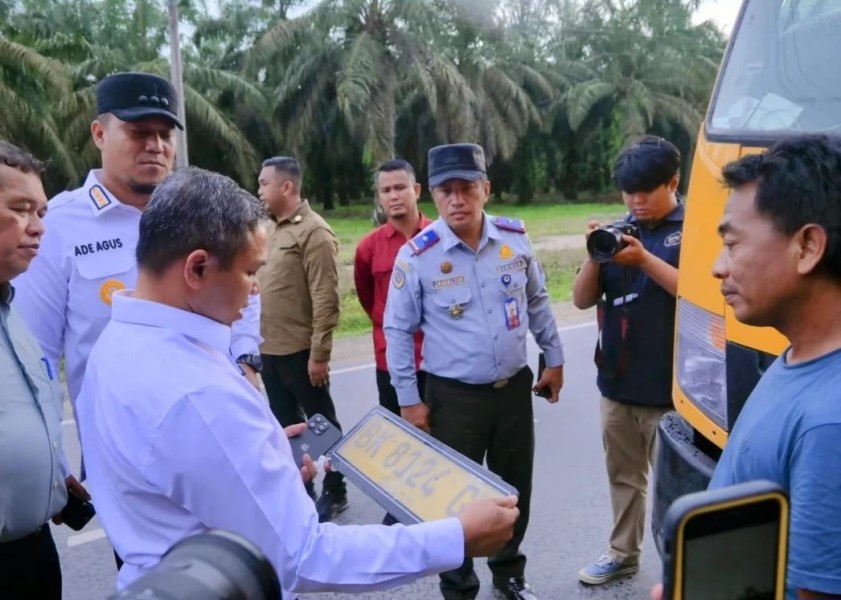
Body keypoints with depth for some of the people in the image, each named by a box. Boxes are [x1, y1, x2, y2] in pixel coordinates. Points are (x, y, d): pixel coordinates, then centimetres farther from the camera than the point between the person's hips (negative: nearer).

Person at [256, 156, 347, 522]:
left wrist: (319, 353, -19)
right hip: (270, 350, 8)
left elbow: (326, 298, -18)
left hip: (301, 352, -8)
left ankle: (335, 493, 23)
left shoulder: (313, 232, -14)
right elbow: (264, 288, 14)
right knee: (287, 425, 18)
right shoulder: (271, 229, 11)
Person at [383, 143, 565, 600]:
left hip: (514, 388, 4)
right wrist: (409, 400, -7)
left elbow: (537, 302, 11)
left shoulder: (515, 238, -3)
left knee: (515, 487, 18)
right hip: (454, 396, -3)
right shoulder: (417, 255, -13)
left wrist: (554, 359, 12)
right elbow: (397, 331, -7)